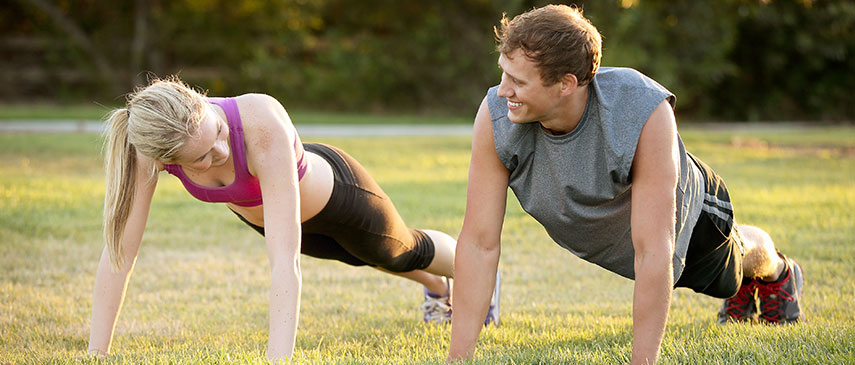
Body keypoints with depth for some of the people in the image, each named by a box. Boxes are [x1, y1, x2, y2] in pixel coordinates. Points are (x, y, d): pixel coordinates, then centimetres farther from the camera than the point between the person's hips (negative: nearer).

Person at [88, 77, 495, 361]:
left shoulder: (263, 123, -50)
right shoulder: (149, 146, -38)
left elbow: (285, 260, -53)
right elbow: (120, 251, -32)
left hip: (334, 193, -4)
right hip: (258, 214, 4)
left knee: (405, 251, 29)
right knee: (367, 257, 35)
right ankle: (436, 285, 69)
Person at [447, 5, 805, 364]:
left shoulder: (645, 111, -48)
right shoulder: (495, 117, -39)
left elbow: (653, 253, -46)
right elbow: (479, 243, -34)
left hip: (683, 208, -3)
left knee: (733, 262, 30)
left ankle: (777, 271, 66)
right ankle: (745, 288, 66)